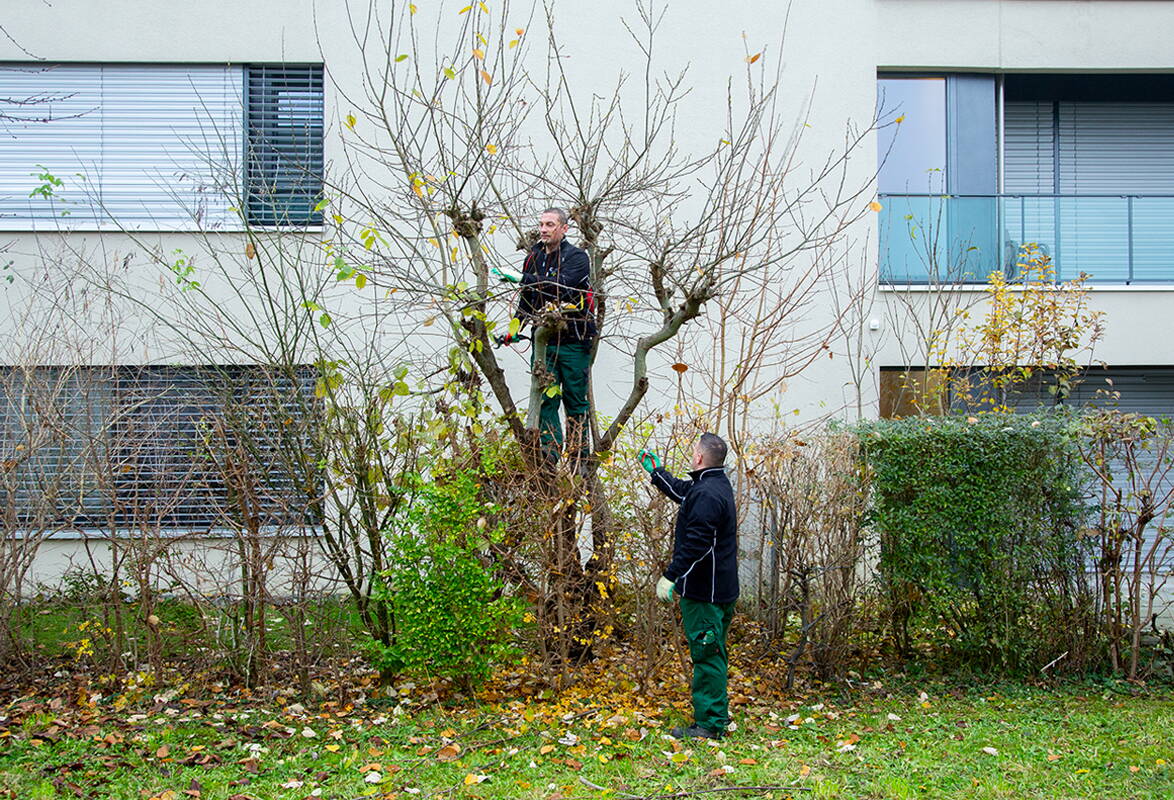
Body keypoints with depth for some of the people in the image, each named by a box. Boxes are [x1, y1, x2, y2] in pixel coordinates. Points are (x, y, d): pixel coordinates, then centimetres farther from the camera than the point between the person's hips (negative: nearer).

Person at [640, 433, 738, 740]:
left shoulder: (706, 494, -22)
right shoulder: (718, 485, 12)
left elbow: (697, 545, -28)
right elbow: (680, 490, 32)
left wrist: (671, 576, -24)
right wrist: (655, 470, 41)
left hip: (704, 591, -11)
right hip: (720, 588, 11)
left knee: (706, 655, -5)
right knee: (713, 653, 18)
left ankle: (710, 724, 0)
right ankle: (717, 715, 28)